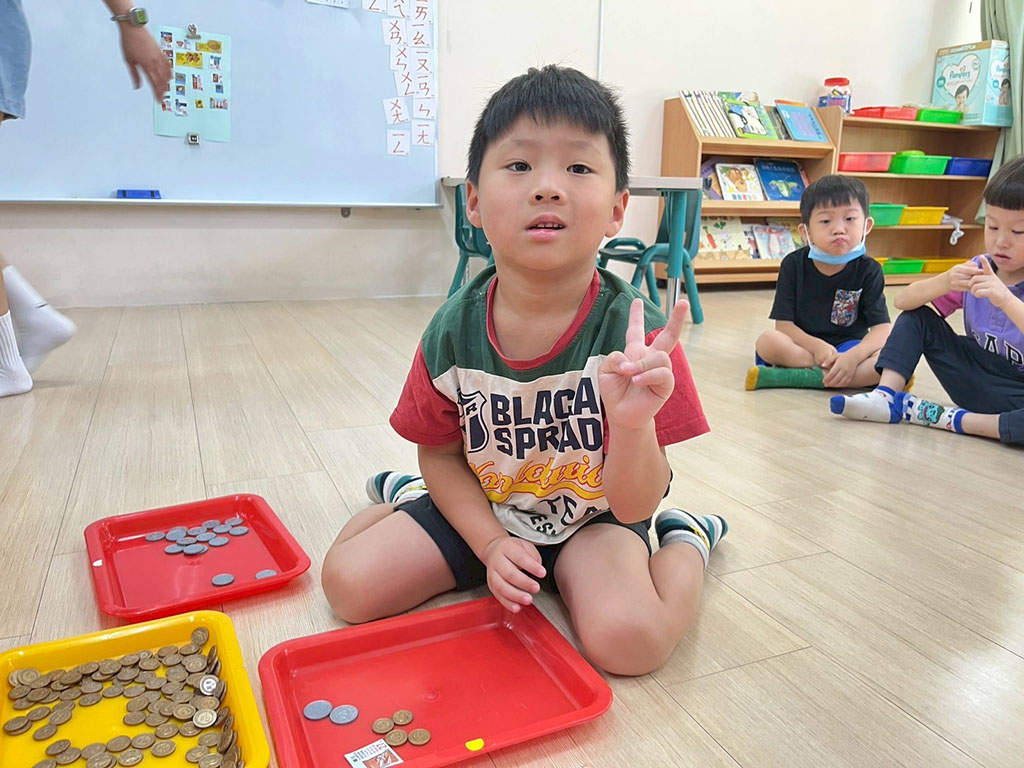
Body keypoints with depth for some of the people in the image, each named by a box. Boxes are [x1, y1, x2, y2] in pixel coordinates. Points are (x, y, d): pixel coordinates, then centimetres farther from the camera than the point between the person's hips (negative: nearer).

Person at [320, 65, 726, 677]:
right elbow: (440, 454, -1)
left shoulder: (634, 332, -24)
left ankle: (686, 541, 5)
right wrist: (491, 543, -14)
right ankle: (408, 496, 24)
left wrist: (633, 422, -42)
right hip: (479, 511, 3)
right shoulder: (454, 330, -16)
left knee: (628, 639, -28)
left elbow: (631, 506, -22)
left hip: (591, 517, -2)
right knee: (349, 585, -9)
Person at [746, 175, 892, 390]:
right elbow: (783, 324, -9)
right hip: (804, 344, -1)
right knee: (767, 341, -32)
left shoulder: (868, 270, -4)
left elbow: (881, 328, -12)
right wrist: (816, 346, -27)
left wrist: (853, 356, -32)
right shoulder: (794, 265, -4)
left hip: (848, 347, 1)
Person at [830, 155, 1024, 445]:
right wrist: (944, 282, -23)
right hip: (978, 382, 5)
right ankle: (886, 397, -12)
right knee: (917, 317, -3)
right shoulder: (977, 269, 0)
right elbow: (903, 301, -6)